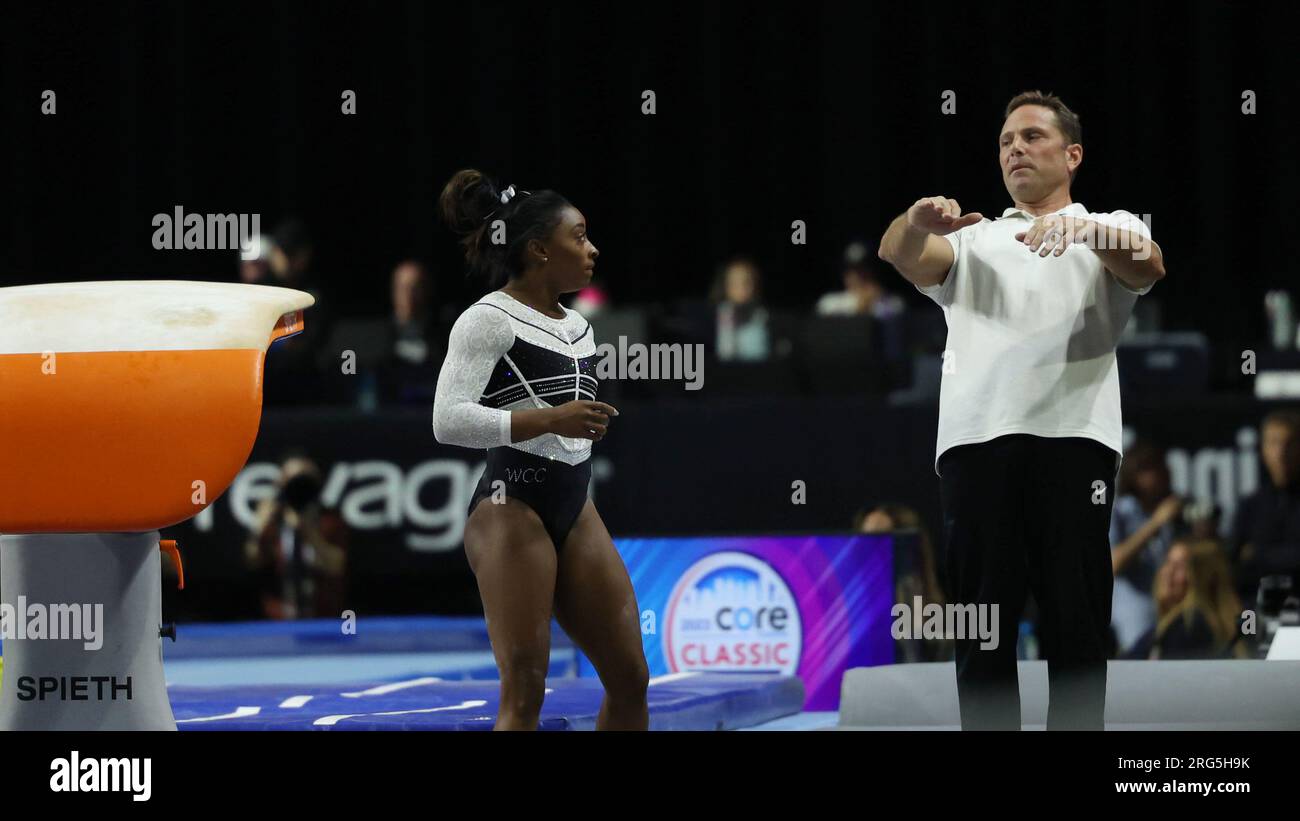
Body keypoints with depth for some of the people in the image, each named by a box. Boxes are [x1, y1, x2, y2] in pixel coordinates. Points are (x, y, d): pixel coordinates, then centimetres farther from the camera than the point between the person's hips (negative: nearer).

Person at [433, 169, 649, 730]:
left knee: (629, 679, 5)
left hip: (574, 513, 8)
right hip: (510, 509, -8)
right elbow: (448, 420, -20)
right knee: (524, 694, -11)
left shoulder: (578, 327, 16)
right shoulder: (489, 319, -9)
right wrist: (550, 419, -25)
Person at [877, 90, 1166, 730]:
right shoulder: (972, 238, 26)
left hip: (1073, 436, -2)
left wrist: (1087, 231, -28)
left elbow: (1147, 267, -6)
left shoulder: (1111, 231, 18)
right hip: (975, 438, 2)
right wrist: (917, 222, -20)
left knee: (1077, 623, -5)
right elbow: (901, 256, 5)